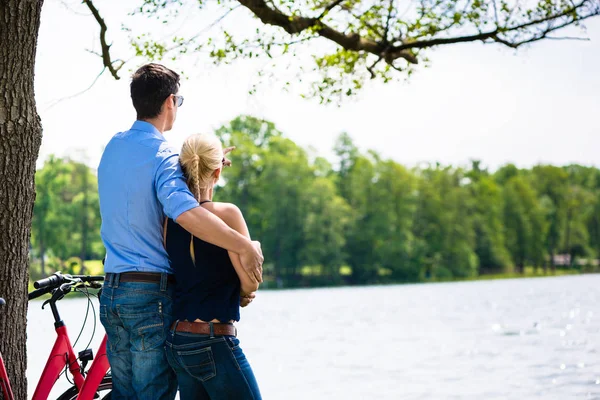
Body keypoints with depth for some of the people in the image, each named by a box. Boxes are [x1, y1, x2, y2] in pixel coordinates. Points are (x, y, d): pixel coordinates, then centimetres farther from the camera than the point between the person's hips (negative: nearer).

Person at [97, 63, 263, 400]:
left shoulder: (114, 146, 10)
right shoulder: (162, 154, -16)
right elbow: (185, 211, -33)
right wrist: (246, 246, -29)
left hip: (112, 290, 8)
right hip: (151, 295, -7)